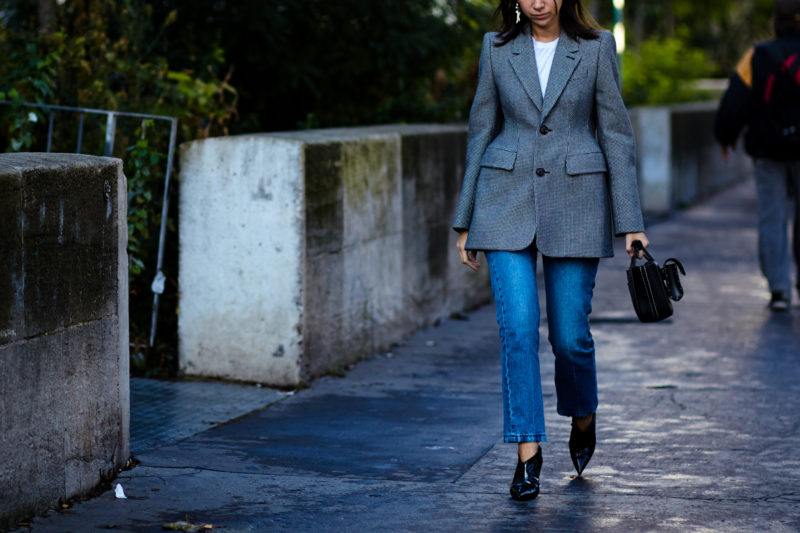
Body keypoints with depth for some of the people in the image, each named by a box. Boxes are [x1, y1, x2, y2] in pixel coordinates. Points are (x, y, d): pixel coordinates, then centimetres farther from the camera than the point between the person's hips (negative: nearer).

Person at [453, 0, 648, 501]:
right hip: (507, 198, 1)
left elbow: (616, 133, 1)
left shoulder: (596, 47, 0)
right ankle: (528, 450, -3)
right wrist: (467, 220, 10)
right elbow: (482, 130, 10)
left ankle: (582, 417, 32)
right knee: (517, 328, -10)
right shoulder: (497, 47, 5)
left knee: (570, 334, 2)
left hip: (575, 202, -1)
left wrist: (631, 222, -3)